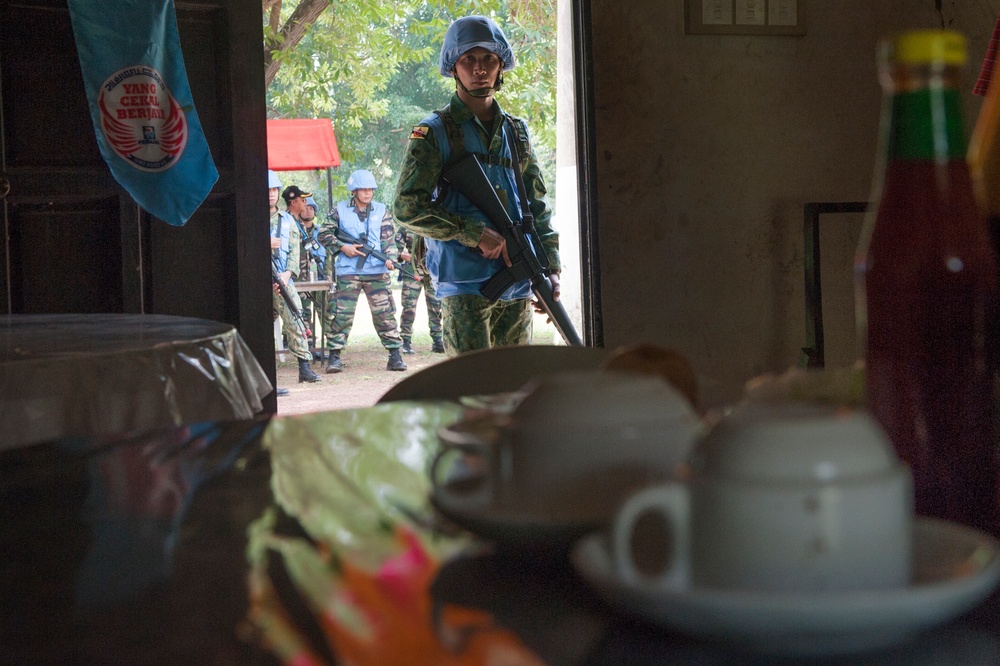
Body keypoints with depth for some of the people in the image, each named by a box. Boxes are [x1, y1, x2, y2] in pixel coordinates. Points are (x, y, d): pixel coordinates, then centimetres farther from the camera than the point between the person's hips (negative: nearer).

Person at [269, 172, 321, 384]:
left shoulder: (287, 220, 14)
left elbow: (294, 249, 6)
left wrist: (288, 273, -9)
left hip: (282, 278, 1)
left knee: (294, 318, -11)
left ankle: (304, 367, -12)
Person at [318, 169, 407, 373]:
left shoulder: (382, 211, 9)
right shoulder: (339, 210, 6)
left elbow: (389, 239, 5)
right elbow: (323, 234, 8)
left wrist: (390, 258, -13)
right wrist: (342, 247, -6)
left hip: (377, 272, 1)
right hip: (347, 272, -1)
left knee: (384, 313, 1)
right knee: (342, 314, -3)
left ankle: (395, 355, 6)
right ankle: (334, 356, 5)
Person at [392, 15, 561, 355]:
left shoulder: (516, 132, 16)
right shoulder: (434, 133, -1)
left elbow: (538, 206, 18)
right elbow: (407, 207, -9)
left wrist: (551, 267, 7)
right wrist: (475, 234, -15)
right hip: (464, 283, -5)